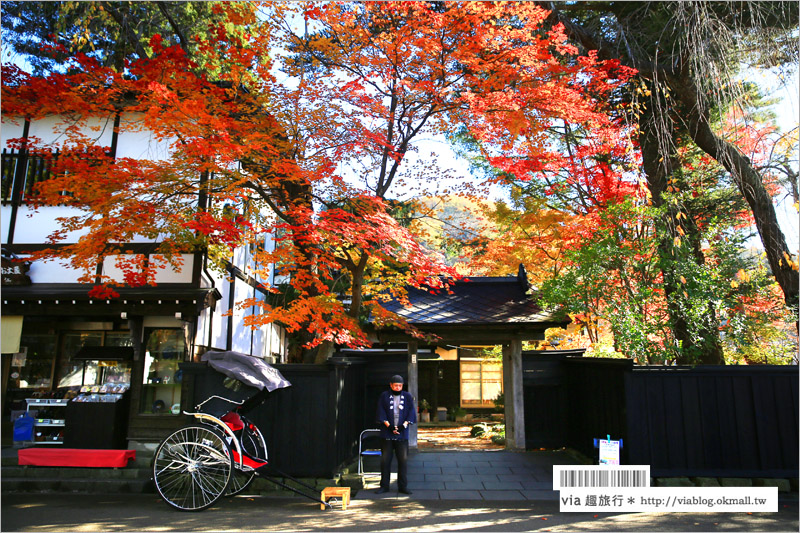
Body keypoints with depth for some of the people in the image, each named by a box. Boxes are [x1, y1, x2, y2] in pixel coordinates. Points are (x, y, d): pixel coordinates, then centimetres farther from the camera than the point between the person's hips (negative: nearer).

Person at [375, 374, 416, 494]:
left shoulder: (407, 397, 7)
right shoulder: (384, 396, 3)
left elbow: (411, 412, 3)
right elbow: (381, 413, -1)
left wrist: (404, 425, -12)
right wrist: (389, 426, -13)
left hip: (402, 434, 1)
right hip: (387, 434, -1)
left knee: (403, 460, 2)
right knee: (385, 460, 2)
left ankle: (403, 486, 13)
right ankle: (384, 486, 14)